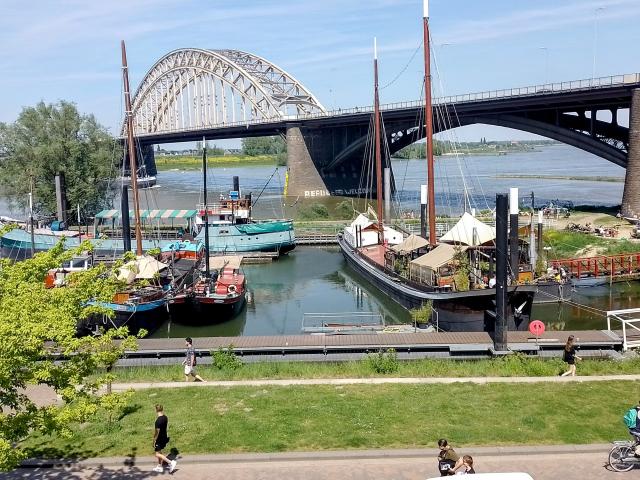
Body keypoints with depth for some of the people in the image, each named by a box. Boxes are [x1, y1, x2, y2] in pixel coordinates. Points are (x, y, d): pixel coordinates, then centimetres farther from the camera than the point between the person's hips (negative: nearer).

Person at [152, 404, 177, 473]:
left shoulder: (158, 421, -27)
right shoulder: (165, 417, -3)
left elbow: (157, 432, -22)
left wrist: (154, 441, -14)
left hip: (159, 439, -8)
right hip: (164, 437, 8)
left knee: (157, 454, 3)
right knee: (159, 452, 22)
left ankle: (171, 462, -4)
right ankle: (160, 467, 31)